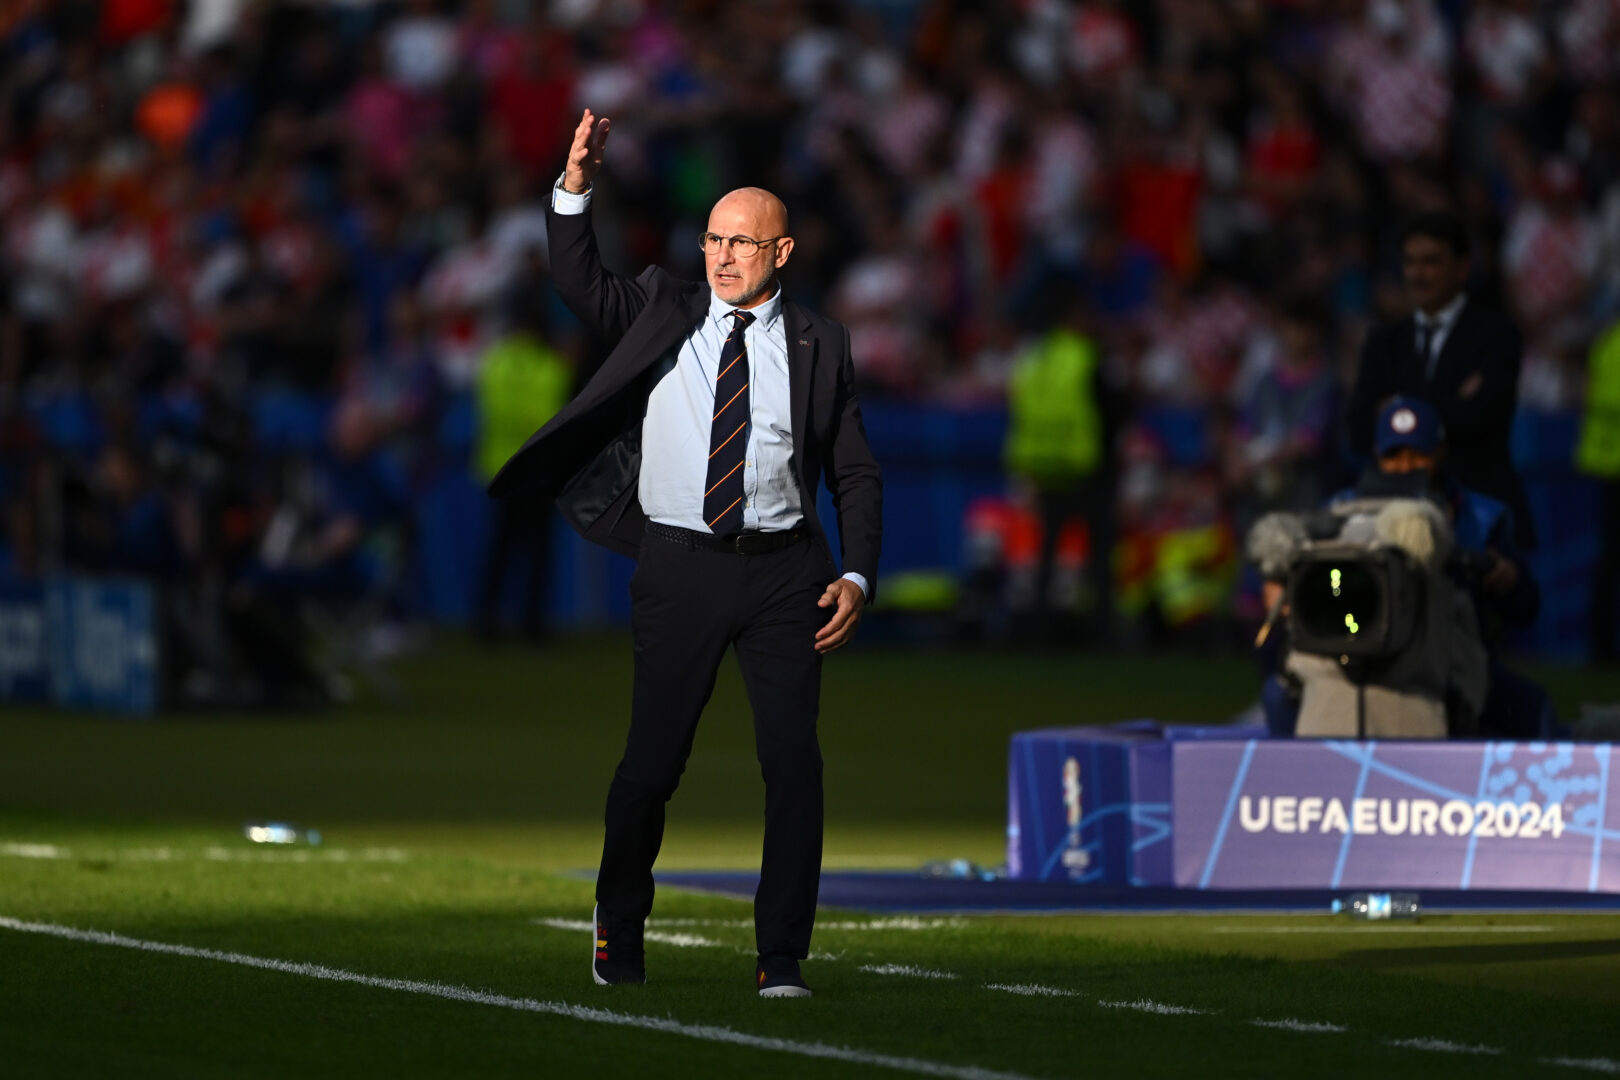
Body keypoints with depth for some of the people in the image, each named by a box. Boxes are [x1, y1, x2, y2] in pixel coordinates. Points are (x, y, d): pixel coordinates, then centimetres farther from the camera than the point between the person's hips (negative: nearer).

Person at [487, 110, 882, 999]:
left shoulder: (819, 346, 8)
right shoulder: (663, 310, 10)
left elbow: (856, 474, 10)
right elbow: (580, 285, -3)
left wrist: (858, 578, -2)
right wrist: (575, 189, -17)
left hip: (786, 569, 0)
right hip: (680, 563, 0)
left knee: (792, 758, -8)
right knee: (653, 758, 3)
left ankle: (782, 957, -2)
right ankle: (619, 925, 27)